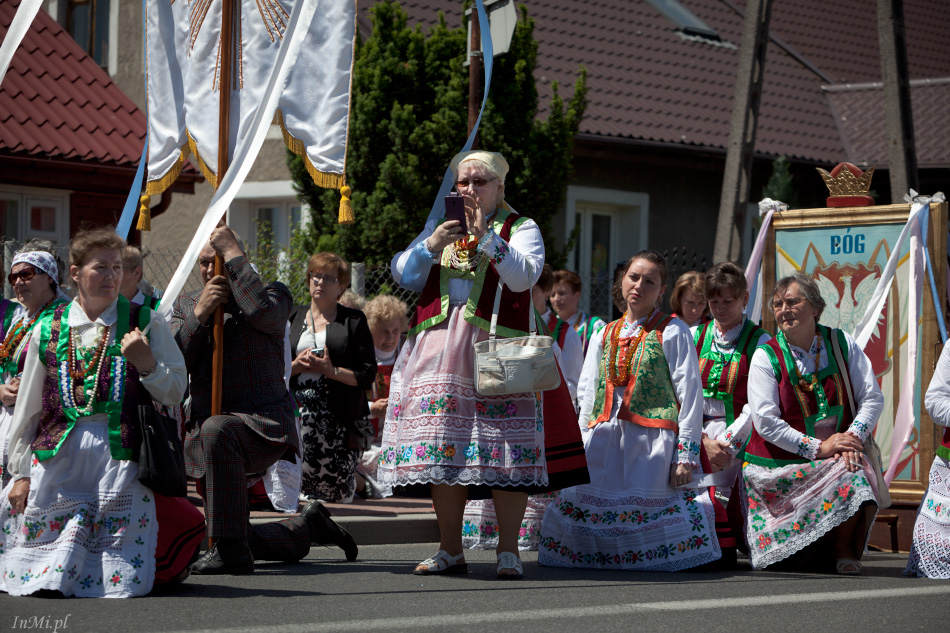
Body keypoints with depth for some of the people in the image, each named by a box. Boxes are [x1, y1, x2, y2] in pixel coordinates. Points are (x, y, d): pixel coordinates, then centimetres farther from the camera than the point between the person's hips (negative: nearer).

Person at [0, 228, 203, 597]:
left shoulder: (145, 323, 5)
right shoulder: (48, 331, 9)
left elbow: (176, 393, 3)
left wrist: (145, 362, -14)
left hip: (121, 454, -2)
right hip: (58, 457, 2)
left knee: (123, 579, -9)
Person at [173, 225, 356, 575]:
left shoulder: (274, 293, 2)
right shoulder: (185, 304, 13)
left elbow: (262, 312, -24)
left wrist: (232, 252, -17)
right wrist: (200, 314, -14)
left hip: (263, 424, -6)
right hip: (205, 428, 6)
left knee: (216, 429, -41)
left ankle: (231, 549, -36)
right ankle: (308, 525, 36)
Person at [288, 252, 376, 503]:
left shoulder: (354, 320, 7)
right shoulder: (293, 318, 18)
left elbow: (368, 374, -2)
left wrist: (331, 370, -14)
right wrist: (296, 366, -5)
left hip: (339, 419, -2)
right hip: (298, 414, 2)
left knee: (339, 491, -11)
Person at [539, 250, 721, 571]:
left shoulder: (673, 333, 3)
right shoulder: (604, 336, 19)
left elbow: (690, 394, -3)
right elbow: (587, 395, 19)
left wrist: (686, 454, -10)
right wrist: (582, 446, 8)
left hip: (652, 444, -5)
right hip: (603, 444, 5)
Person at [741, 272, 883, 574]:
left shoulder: (842, 344, 5)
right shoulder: (766, 356, -3)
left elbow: (872, 399, 5)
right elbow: (765, 422, -10)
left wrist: (854, 437, -14)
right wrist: (818, 447, -17)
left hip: (836, 458, 2)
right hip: (781, 463, -2)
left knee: (854, 479, -29)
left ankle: (844, 549, -4)